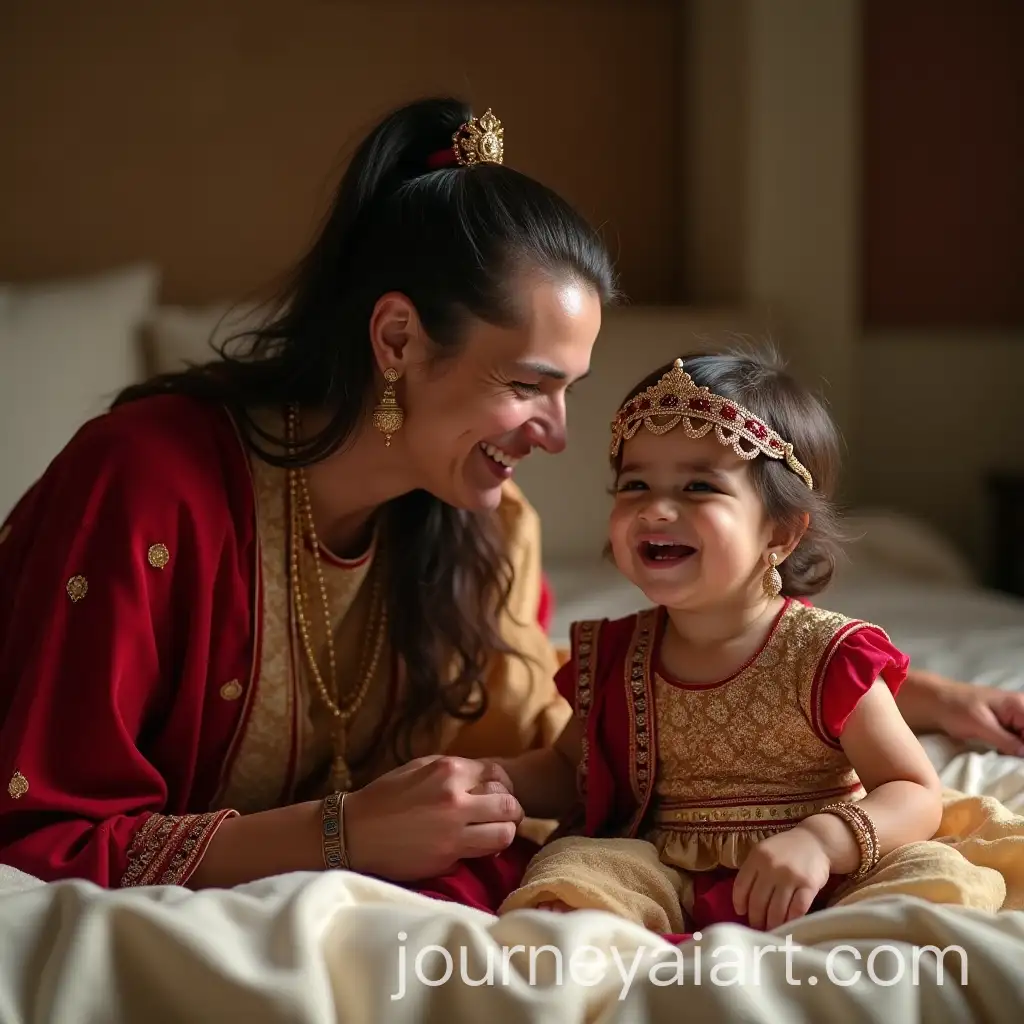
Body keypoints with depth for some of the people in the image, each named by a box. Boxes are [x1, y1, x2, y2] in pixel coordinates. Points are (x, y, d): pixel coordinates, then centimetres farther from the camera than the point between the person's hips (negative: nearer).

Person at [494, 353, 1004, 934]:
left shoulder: (827, 656, -6)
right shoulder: (612, 655, 7)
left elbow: (917, 797, -7)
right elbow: (569, 771, 24)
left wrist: (822, 840, -27)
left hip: (812, 892, -3)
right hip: (666, 886, 3)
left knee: (941, 878, -30)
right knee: (569, 866, -25)